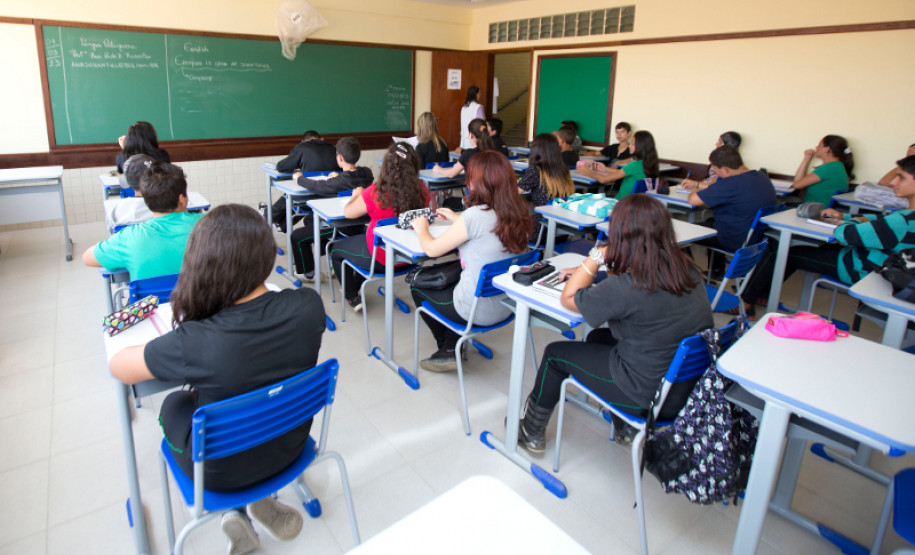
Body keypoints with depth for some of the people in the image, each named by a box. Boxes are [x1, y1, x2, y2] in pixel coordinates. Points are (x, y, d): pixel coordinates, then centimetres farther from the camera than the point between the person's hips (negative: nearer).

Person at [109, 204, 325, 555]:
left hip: (220, 472, -3)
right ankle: (260, 501, 22)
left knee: (174, 405, 27)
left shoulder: (194, 344, -35)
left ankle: (237, 511, 20)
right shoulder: (308, 306, -24)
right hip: (291, 447, 4)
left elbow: (118, 367, -15)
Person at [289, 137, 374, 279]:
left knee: (297, 236, 9)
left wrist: (299, 178, 3)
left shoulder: (340, 181, -31)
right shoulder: (367, 173, -10)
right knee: (308, 219, 27)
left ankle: (308, 272, 24)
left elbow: (316, 186, -16)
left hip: (344, 228, -8)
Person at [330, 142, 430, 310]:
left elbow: (348, 213, -10)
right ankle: (355, 285, 53)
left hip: (381, 258, -6)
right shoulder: (421, 190, -14)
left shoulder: (375, 193, -26)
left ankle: (352, 297, 33)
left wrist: (356, 194, 11)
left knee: (335, 250, 23)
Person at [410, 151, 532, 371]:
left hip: (478, 311, -7)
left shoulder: (475, 215, -25)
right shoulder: (517, 213, -4)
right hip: (506, 306, 7)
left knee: (417, 286, 18)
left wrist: (421, 228, 5)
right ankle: (451, 349, 30)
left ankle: (447, 350, 31)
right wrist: (457, 220, 20)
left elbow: (432, 249, -14)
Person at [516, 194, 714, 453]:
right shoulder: (687, 269, -6)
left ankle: (532, 433, 32)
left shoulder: (626, 288, -30)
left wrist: (597, 256, -9)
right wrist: (588, 273, 8)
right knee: (598, 337, 26)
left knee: (555, 354, 10)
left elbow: (568, 299, -13)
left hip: (649, 397, -7)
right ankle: (625, 426, 35)